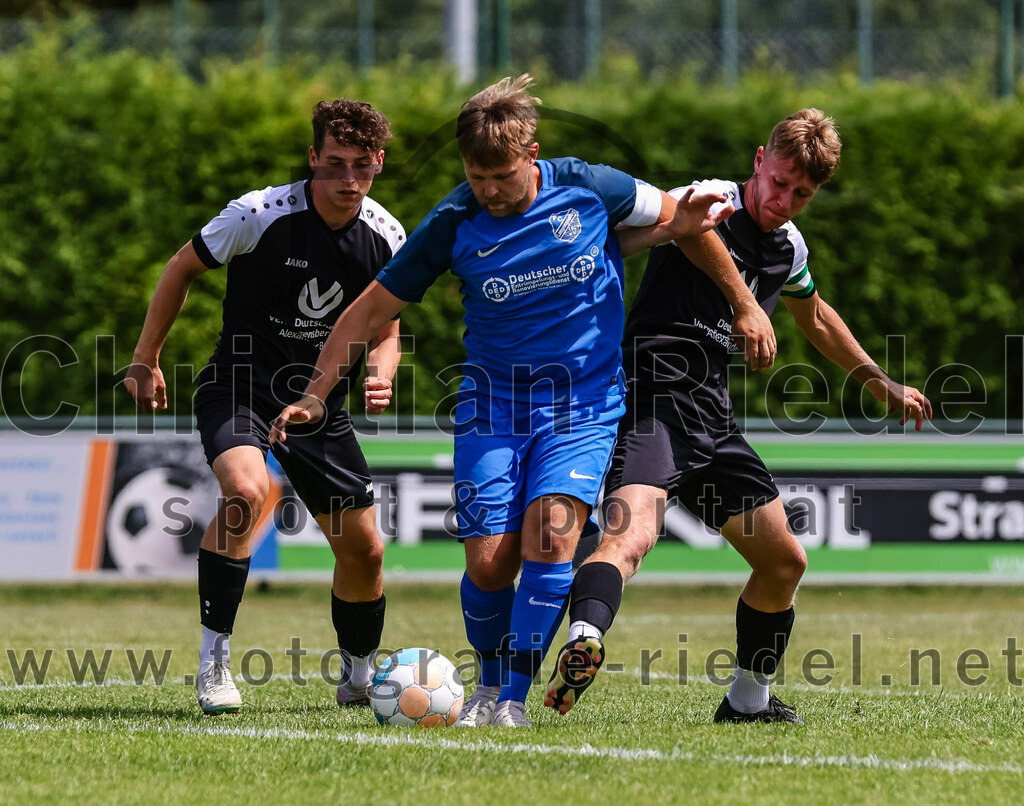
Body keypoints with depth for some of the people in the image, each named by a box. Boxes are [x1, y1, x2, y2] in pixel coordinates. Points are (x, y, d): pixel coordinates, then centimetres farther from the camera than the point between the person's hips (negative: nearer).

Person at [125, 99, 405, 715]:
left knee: (363, 549, 4)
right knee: (247, 492, -34)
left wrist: (380, 376, -15)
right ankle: (214, 660, -23)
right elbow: (183, 267, -3)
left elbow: (385, 333, 7)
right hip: (241, 386, -4)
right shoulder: (261, 215, -19)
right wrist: (146, 359, 1)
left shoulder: (387, 238, -6)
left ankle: (360, 676, 31)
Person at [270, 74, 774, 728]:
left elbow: (680, 218, 8)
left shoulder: (588, 189, -9)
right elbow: (372, 310, 0)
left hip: (584, 404, -1)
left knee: (551, 528, -23)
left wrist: (745, 302, 9)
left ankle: (515, 697, -15)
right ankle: (489, 683, 20)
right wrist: (315, 397, -7)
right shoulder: (453, 225, -8)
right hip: (493, 404, 1)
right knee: (490, 560, -9)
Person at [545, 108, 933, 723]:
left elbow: (816, 319, 38)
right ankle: (582, 648, -55)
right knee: (631, 535, -33)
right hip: (651, 400, -8)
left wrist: (879, 380, 45)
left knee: (784, 562, 15)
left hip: (713, 419, 8)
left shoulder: (789, 250, 16)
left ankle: (748, 700, 32)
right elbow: (614, 237, -22)